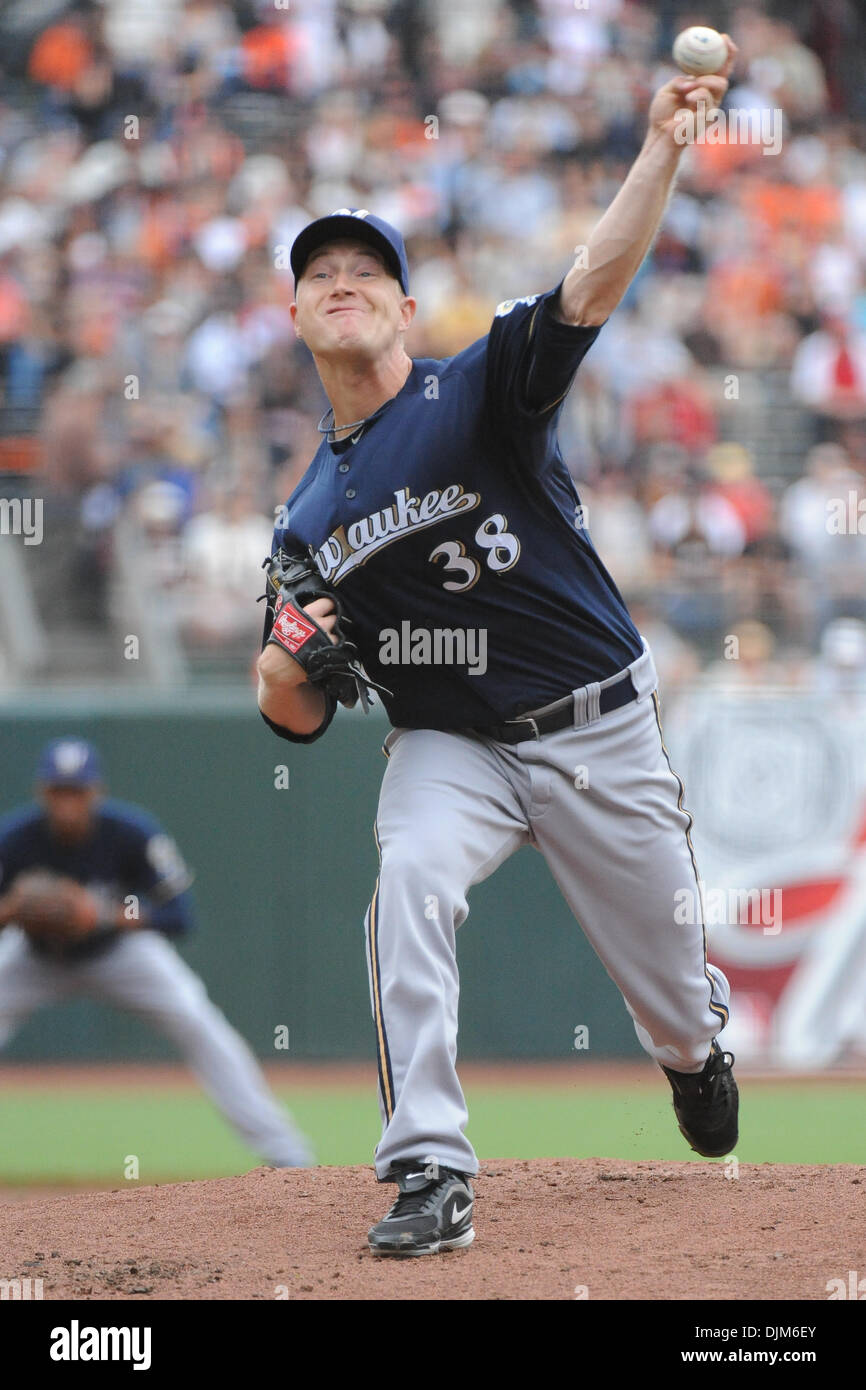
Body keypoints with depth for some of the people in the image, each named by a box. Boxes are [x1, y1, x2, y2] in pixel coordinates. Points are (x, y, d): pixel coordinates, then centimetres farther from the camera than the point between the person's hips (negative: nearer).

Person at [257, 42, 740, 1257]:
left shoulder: (479, 393, -8)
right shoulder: (310, 515, 4)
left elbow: (592, 291, -27)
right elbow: (300, 721, 8)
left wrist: (661, 149, -41)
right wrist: (282, 674, -17)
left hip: (598, 732, -2)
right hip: (450, 745, 2)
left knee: (675, 1004, 9)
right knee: (409, 883, -32)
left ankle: (696, 1054, 49)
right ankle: (432, 1178, -31)